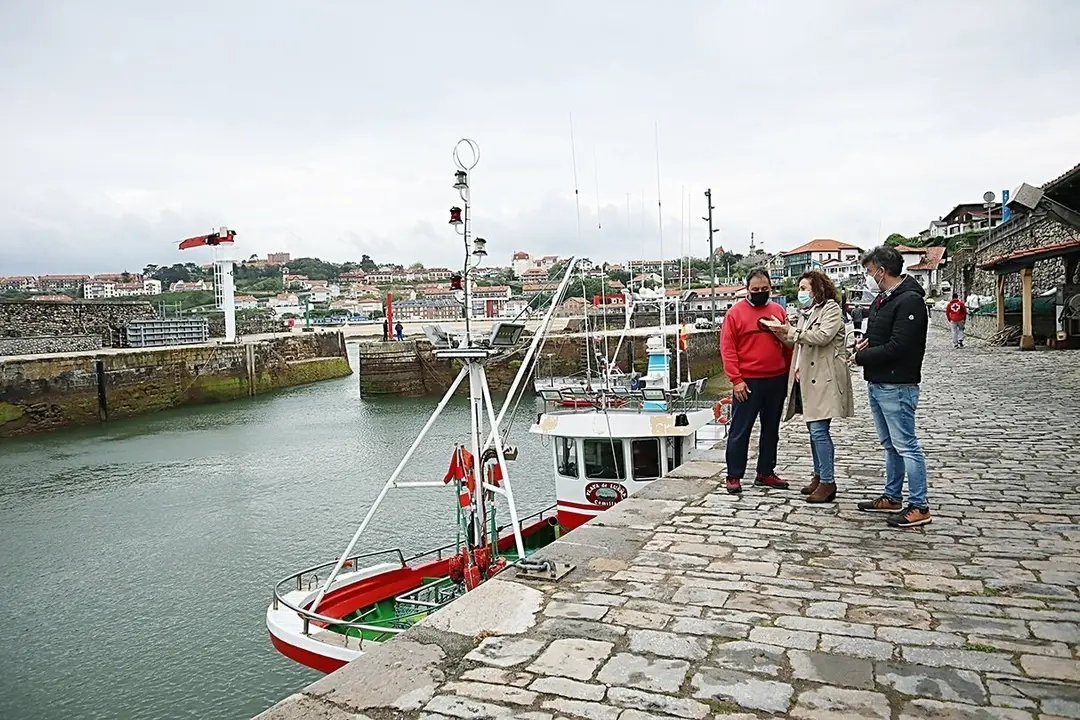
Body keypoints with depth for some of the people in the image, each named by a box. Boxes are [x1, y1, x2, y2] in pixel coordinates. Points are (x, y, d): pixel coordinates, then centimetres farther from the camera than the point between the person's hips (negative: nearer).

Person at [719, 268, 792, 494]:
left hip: (777, 381, 5)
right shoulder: (735, 312, -5)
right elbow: (727, 348, -8)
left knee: (771, 429, 13)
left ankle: (765, 473, 25)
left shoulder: (778, 311, 9)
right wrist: (736, 380, -14)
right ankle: (734, 476, 9)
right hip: (748, 383, -5)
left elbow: (787, 345, 14)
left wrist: (791, 372, 6)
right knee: (740, 431, 1)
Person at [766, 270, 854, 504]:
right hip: (805, 379, 9)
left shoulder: (831, 308, -5)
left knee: (819, 430, -11)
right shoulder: (806, 312, 20)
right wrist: (783, 334, 2)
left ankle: (828, 483, -6)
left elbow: (822, 336, -21)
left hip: (823, 380, -9)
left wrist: (792, 331, -16)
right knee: (814, 430, 13)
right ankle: (819, 476, 22)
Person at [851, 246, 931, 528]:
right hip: (877, 384, 10)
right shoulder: (882, 299, 14)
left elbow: (898, 347, -23)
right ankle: (892, 498, 28)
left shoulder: (910, 301, -17)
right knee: (890, 445, 17)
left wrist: (861, 357, -12)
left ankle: (919, 507, 4)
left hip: (896, 387, -10)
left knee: (906, 446, -4)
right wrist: (864, 343, 1)